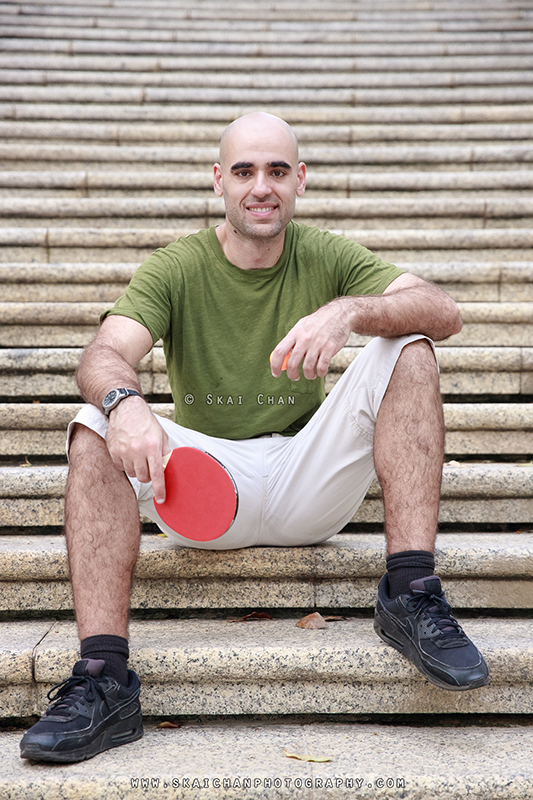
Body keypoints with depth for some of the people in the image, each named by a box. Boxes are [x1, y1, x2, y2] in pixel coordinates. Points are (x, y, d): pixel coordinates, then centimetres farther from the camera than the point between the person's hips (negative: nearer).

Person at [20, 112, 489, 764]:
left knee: (407, 351, -17)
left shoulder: (325, 259, 3)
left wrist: (349, 311, -31)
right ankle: (103, 679, -30)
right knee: (95, 428, -25)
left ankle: (411, 594, -25)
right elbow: (104, 354, -17)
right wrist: (123, 400, -42)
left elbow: (443, 312, -11)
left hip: (307, 484, 1)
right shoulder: (177, 269, 0)